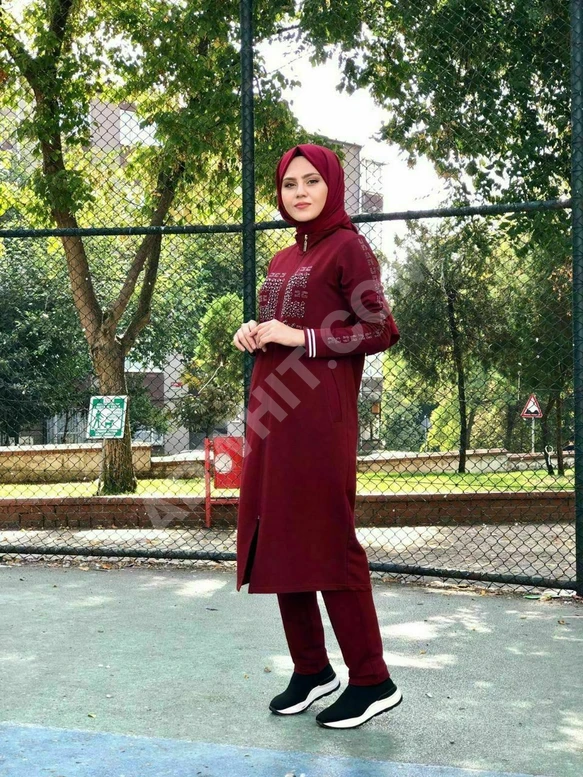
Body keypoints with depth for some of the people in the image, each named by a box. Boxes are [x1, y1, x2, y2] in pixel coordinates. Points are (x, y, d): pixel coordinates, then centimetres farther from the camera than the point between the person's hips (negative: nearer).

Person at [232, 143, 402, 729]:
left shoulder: (347, 247, -3)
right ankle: (310, 669, 23)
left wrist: (301, 338, -15)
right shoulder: (282, 261, 19)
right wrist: (254, 333, 5)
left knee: (327, 543, -4)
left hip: (319, 416, -8)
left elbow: (380, 331, -10)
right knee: (276, 539, 9)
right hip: (271, 415, 8)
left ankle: (372, 682, 8)